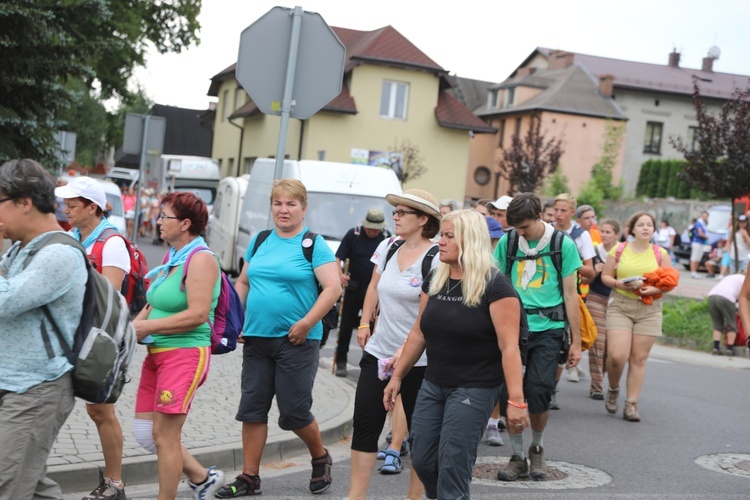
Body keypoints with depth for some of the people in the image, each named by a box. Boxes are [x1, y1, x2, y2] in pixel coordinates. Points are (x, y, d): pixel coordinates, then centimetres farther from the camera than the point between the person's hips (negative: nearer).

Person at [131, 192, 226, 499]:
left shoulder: (201, 259, -14)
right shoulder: (172, 257, 14)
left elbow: (198, 314, -22)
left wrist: (147, 327, -18)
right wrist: (134, 327, 0)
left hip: (185, 354, -9)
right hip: (157, 353, 9)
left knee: (164, 435, -4)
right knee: (144, 431, 11)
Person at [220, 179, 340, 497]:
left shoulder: (314, 244, -5)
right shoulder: (260, 241, 12)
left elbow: (333, 287, -13)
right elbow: (243, 282, 20)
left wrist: (306, 323, -20)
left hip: (296, 341, -5)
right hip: (256, 339, 5)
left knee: (294, 411, 0)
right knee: (252, 408, 6)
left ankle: (321, 459, 27)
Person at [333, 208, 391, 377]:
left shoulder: (387, 237, -1)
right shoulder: (353, 234, -7)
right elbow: (339, 257, -6)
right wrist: (340, 273, -23)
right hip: (354, 287, -1)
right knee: (346, 325, 4)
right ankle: (341, 360, 14)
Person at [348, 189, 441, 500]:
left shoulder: (436, 258, -14)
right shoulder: (387, 247, 6)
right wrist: (364, 324, 12)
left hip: (418, 360, -6)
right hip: (378, 353, 6)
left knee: (419, 428, 7)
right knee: (364, 425, 3)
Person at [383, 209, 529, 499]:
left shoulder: (494, 286, -15)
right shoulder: (434, 280, 6)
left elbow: (509, 346, -19)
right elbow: (419, 333, 13)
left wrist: (516, 400, -24)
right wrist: (397, 376, 13)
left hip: (475, 388, -6)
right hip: (433, 385, 7)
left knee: (452, 466, -5)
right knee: (422, 461, 10)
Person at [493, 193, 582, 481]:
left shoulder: (563, 245, -1)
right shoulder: (507, 243, 6)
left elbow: (570, 294, 2)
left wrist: (576, 341, 2)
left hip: (547, 330, -2)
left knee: (537, 393, -7)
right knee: (508, 393, -2)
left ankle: (537, 449, 21)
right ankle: (517, 457, 15)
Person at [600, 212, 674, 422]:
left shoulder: (661, 254, 6)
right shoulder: (618, 250, 4)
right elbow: (605, 276, 7)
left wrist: (653, 289, -13)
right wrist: (619, 284, -13)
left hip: (649, 310, 1)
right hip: (620, 306, -1)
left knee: (639, 358, 1)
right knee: (617, 356, -12)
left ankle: (632, 405, 9)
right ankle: (613, 390, 18)